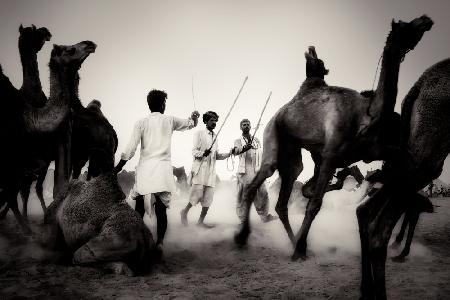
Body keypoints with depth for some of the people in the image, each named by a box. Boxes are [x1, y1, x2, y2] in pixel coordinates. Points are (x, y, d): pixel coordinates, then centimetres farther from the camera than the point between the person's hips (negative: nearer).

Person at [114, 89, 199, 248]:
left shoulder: (141, 123, 3)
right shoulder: (170, 120, 7)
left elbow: (130, 150, -2)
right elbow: (191, 124, 25)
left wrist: (117, 168, 5)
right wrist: (195, 116, 46)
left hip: (144, 169, 0)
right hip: (164, 170, 1)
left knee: (139, 209, 5)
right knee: (161, 210, 2)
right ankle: (159, 243, -1)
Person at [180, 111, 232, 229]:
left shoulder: (215, 137, 19)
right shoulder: (199, 134, 1)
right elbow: (194, 151, -6)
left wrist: (229, 154, 4)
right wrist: (203, 153, -26)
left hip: (211, 170, 6)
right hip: (200, 169, -6)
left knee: (208, 197, 2)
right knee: (198, 194, -12)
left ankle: (201, 221, 10)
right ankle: (184, 212, 12)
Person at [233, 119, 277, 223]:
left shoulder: (256, 140, 19)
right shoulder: (238, 141, 7)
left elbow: (260, 155, 20)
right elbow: (236, 151, -15)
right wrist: (243, 148, -37)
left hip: (257, 171, 3)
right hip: (244, 172, -3)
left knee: (262, 193, -2)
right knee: (243, 195, -3)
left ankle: (265, 216, 6)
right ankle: (243, 218, 4)